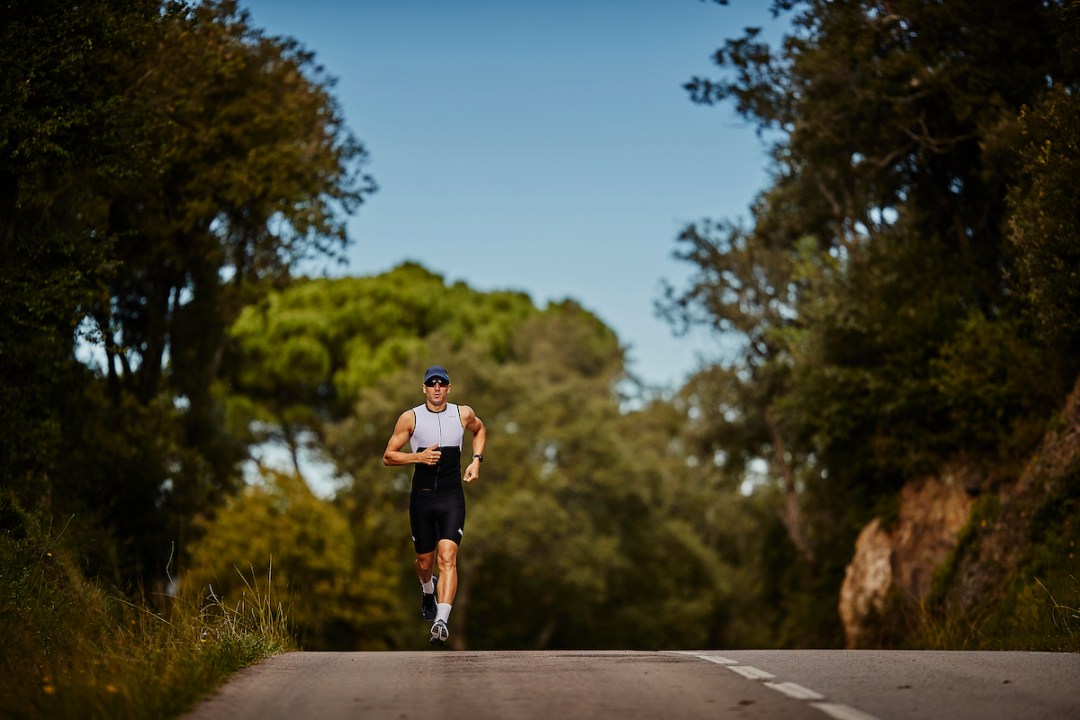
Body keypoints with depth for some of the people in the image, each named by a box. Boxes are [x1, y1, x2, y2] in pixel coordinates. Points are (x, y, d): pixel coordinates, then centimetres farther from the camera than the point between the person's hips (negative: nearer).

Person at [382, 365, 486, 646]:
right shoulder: (410, 418, -3)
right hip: (422, 497, 0)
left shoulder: (464, 414, 3)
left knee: (447, 558, -17)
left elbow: (480, 430, 26)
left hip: (452, 498, 0)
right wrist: (418, 456, -15)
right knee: (424, 561, 13)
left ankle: (441, 621, -24)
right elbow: (388, 456, 1)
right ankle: (428, 590, 49)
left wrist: (476, 459, 10)